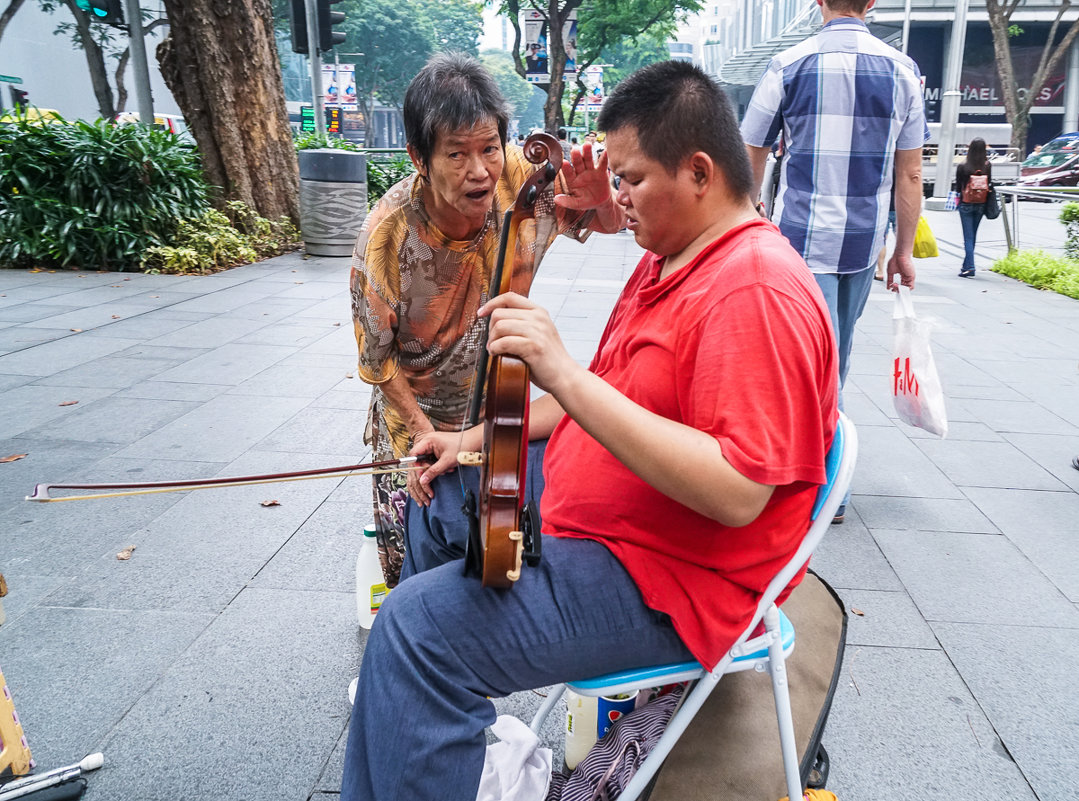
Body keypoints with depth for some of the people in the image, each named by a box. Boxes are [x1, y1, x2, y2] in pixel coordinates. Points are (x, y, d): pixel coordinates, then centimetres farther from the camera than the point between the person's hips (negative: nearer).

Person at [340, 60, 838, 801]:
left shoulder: (758, 293, -24)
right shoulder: (670, 260, 10)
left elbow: (736, 492, -33)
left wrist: (566, 375, -36)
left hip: (671, 581, -11)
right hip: (585, 506, 11)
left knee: (419, 627, -23)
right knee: (435, 501, 22)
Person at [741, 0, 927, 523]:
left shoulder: (788, 66, -4)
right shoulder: (902, 70, 3)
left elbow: (750, 161, 0)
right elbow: (910, 175, 3)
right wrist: (903, 250, 11)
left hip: (802, 238, -3)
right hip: (864, 243, 4)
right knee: (834, 356, 19)